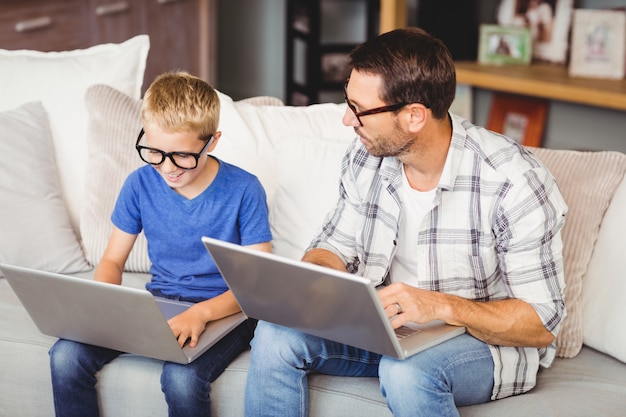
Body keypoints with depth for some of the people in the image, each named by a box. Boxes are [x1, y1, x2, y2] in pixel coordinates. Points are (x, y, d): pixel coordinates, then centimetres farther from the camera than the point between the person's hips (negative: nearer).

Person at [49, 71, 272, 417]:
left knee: (181, 377, -35)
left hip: (224, 308, -4)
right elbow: (112, 261, 8)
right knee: (66, 357, -19)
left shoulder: (243, 190, -13)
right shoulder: (141, 184, -2)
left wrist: (200, 313, -30)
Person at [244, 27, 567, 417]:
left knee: (407, 372, -37)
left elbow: (541, 324, -19)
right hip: (388, 324, 6)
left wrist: (440, 305, -34)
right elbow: (336, 246, 8)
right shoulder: (366, 157, -5)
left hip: (488, 338, -5)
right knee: (276, 334, -17)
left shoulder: (513, 181, -22)